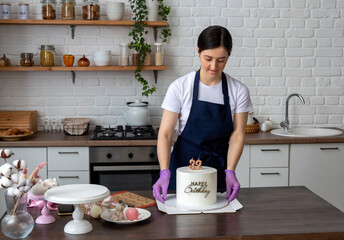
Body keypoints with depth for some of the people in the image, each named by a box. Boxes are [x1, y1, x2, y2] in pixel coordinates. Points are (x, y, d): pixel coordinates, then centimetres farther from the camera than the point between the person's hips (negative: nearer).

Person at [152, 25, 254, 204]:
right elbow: (165, 134, -14)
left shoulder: (239, 91, -8)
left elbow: (237, 136, -6)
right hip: (183, 165, -1)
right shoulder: (180, 87, -13)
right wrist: (164, 172, -27)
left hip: (219, 167, 1)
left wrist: (230, 172, -19)